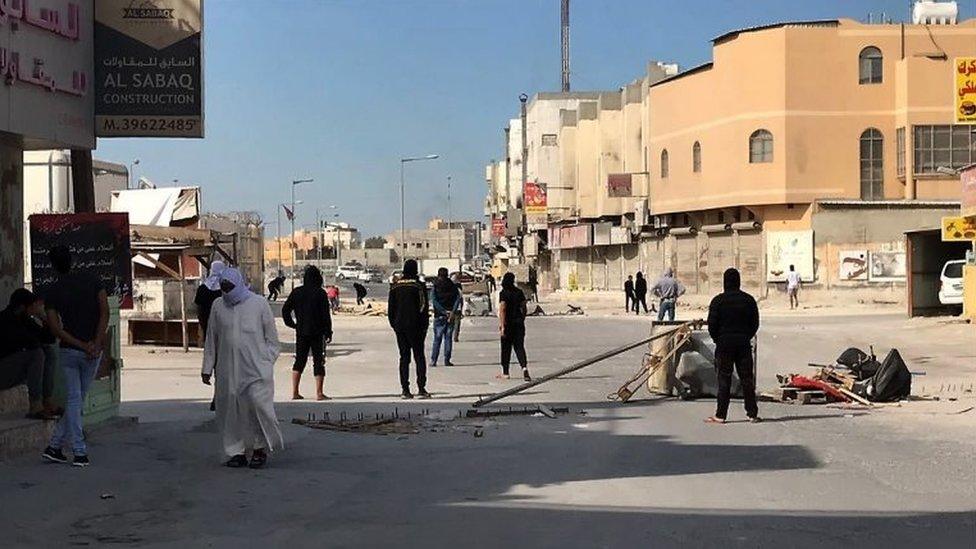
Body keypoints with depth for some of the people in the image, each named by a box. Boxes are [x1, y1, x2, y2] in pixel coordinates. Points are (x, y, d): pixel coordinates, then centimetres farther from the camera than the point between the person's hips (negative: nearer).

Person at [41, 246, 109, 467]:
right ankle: (55, 445, 11)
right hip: (93, 352, 1)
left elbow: (55, 329, -10)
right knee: (78, 399, 11)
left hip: (68, 351, -1)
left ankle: (80, 452, 3)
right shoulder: (92, 281, 1)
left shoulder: (53, 292, -2)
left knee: (73, 399, 6)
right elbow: (105, 312, -9)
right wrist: (96, 343, -11)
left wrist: (82, 346, -11)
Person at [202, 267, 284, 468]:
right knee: (230, 410, 3)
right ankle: (236, 452, 13)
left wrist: (267, 363, 0)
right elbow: (211, 340, 15)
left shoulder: (259, 304, 2)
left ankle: (260, 448, 5)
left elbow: (271, 337, 6)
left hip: (256, 369, -3)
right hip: (228, 370, 3)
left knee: (259, 405, -11)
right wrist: (207, 368, 13)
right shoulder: (218, 306, 9)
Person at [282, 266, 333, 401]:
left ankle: (294, 392, 9)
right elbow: (326, 315, -10)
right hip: (317, 333, -4)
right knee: (318, 361, 2)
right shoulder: (320, 293, -9)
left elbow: (285, 310, 4)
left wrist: (292, 324, 12)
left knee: (299, 361, 11)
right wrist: (328, 332, -3)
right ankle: (319, 393, 0)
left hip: (301, 332, 4)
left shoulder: (296, 292, 2)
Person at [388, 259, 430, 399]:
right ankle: (421, 388, -6)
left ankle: (405, 389, 4)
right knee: (419, 356, 2)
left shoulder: (395, 287, 6)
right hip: (415, 327, -4)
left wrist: (394, 325, 16)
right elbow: (424, 307, -8)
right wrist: (424, 326, -1)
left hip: (399, 326, 4)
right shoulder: (419, 286, -8)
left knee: (404, 357, 8)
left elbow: (390, 309, 9)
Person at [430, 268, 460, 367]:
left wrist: (445, 312, -13)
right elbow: (458, 298, -7)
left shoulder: (435, 288, 0)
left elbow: (434, 301, -12)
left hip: (439, 316, -1)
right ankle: (447, 360, 4)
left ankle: (433, 361, -2)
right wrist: (453, 312, -13)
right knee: (448, 338, 7)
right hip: (451, 315, 1)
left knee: (437, 339, 3)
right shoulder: (452, 286, 4)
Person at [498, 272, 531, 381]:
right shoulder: (519, 292, 6)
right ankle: (524, 367, -20)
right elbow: (523, 308, 10)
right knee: (519, 347, 3)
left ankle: (505, 373, 17)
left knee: (506, 348, 8)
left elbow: (502, 310, -17)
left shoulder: (503, 293, -10)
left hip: (508, 323, -4)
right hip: (519, 322, 4)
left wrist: (502, 326, -19)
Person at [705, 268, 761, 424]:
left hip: (724, 344, -2)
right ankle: (752, 413, 9)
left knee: (724, 380, 0)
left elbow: (712, 324, -7)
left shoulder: (718, 301, -7)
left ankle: (720, 415, 0)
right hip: (744, 344, 3)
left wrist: (717, 339, 8)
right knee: (747, 379, 7)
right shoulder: (748, 300, 2)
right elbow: (755, 323, 6)